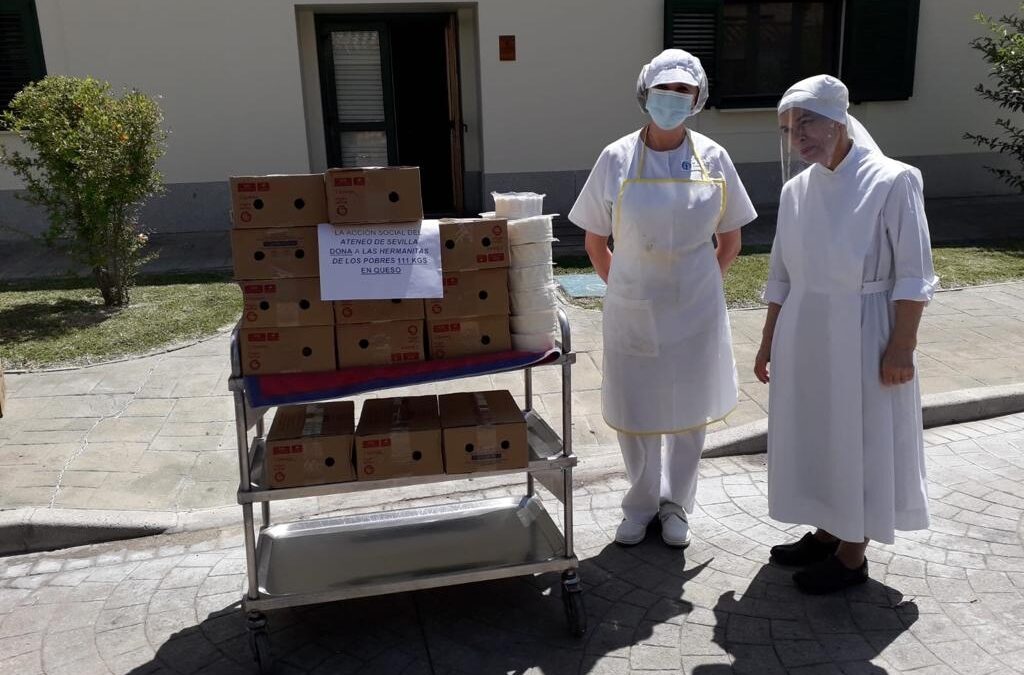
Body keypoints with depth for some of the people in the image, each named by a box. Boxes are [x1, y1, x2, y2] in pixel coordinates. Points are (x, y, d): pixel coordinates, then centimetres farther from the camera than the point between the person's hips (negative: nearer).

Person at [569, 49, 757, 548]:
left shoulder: (712, 159, -2)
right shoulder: (617, 159, -5)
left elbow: (730, 241, 8)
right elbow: (595, 243, 4)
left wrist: (700, 285, 5)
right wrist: (623, 288, 3)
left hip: (694, 311, 1)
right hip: (632, 312, -1)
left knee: (688, 411, 12)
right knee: (633, 412, 9)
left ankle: (676, 506, 33)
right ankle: (640, 506, 32)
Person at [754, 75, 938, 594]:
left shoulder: (892, 181, -13)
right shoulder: (796, 190, 4)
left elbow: (913, 278, -12)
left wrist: (901, 347, -15)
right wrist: (768, 342, 12)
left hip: (861, 336, -6)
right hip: (803, 335, 6)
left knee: (861, 441, 6)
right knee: (812, 434, 15)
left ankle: (853, 555, 22)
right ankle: (826, 532, 35)